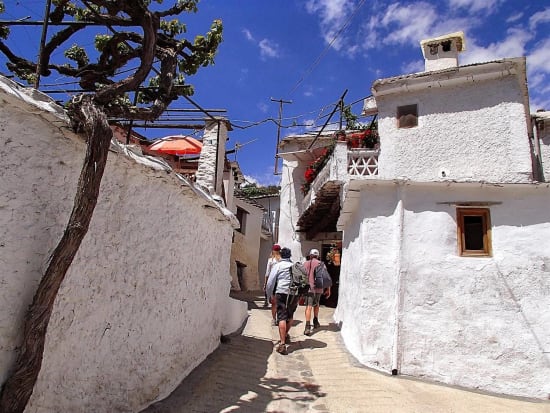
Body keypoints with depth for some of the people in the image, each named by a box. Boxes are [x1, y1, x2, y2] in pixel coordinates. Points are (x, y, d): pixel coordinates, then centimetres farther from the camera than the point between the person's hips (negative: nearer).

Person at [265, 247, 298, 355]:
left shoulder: (277, 266, 3)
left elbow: (270, 282, -1)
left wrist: (269, 295, 12)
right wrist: (299, 296, 19)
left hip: (282, 293, -4)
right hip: (295, 294, 4)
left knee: (282, 317, -4)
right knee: (290, 316, 22)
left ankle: (282, 344, -10)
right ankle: (286, 335, 41)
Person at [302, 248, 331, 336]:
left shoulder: (305, 264, 3)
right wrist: (328, 289, 7)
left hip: (308, 288, -1)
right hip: (318, 288, 1)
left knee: (309, 307, -5)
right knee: (316, 304, 24)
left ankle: (307, 327, -15)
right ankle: (315, 322, 33)